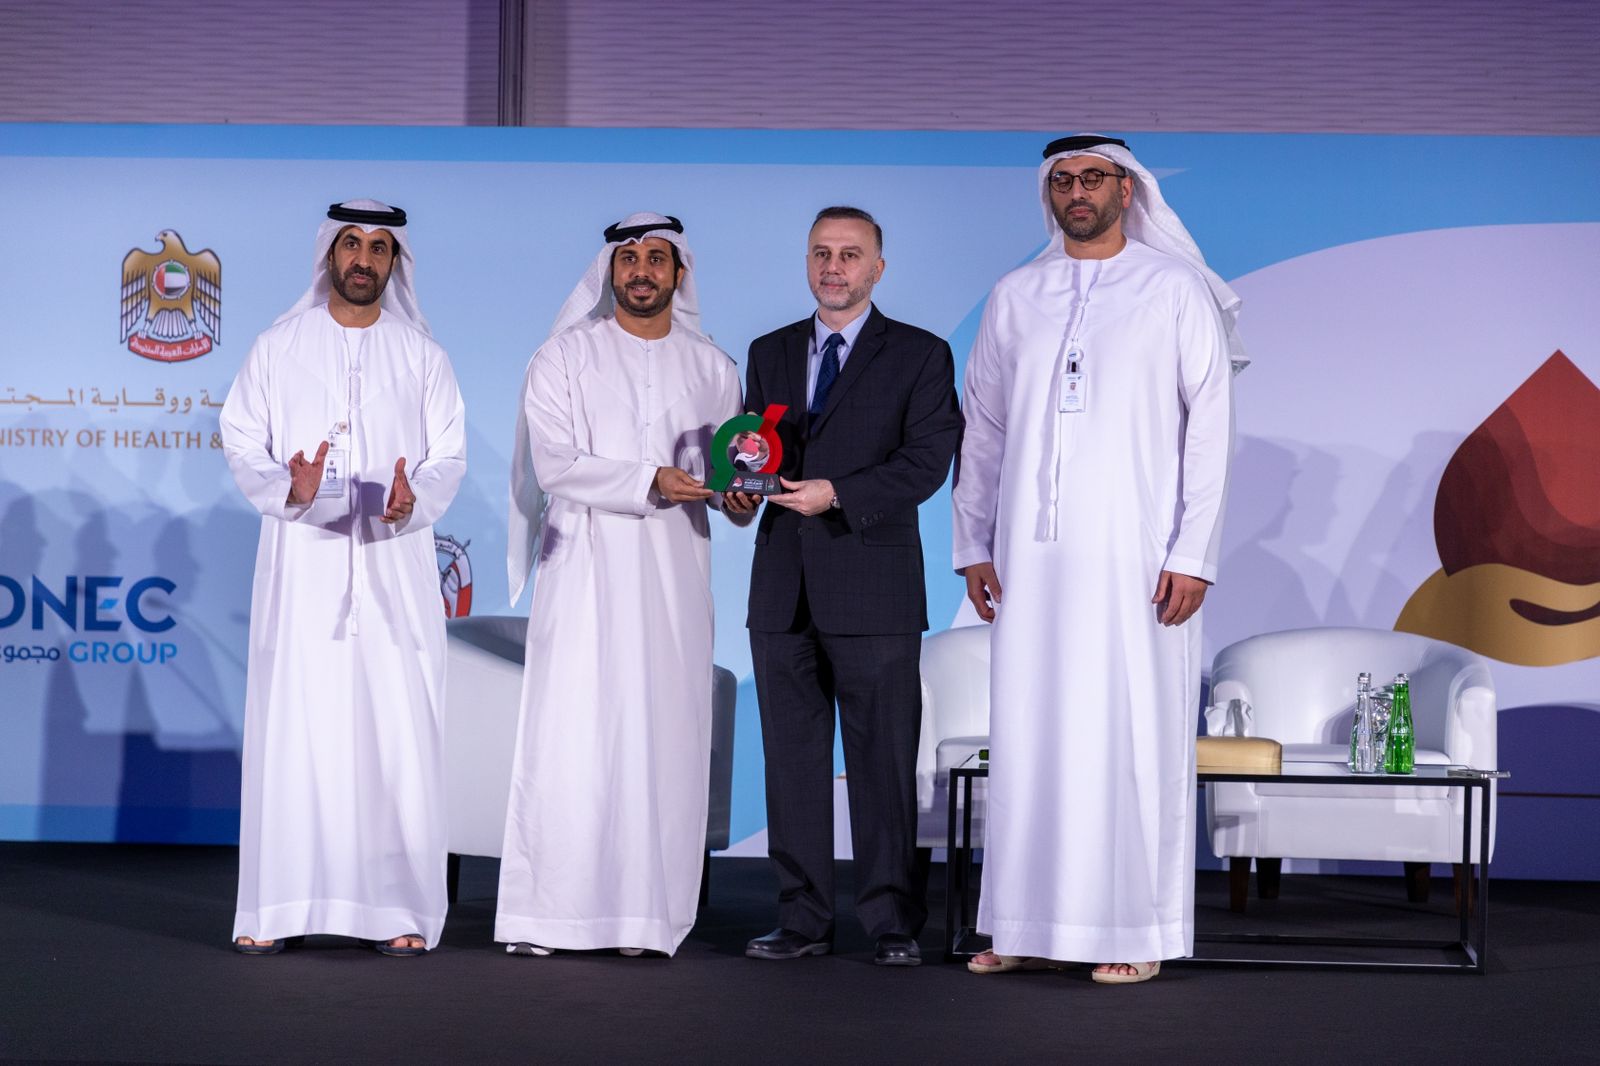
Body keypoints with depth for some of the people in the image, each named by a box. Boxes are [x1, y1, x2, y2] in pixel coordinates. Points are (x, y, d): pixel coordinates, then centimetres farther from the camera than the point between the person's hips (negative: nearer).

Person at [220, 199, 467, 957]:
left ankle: (399, 908, 0)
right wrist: (287, 488, -17)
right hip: (302, 561, 0)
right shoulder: (279, 347, 8)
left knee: (398, 730, -4)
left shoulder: (422, 355, 10)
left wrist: (413, 499, -17)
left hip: (394, 563, 1)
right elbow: (242, 441, 4)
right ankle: (274, 907, 2)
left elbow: (449, 456, 5)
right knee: (290, 728, -3)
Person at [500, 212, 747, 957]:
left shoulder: (712, 369, 13)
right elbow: (556, 464, -7)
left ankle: (646, 917, 1)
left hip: (674, 570, 3)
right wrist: (649, 481, -17)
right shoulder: (565, 356, 4)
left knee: (663, 737, -1)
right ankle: (543, 914, -5)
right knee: (569, 735, -8)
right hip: (586, 569, -3)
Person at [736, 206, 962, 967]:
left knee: (883, 759, -1)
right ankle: (803, 919, 13)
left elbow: (927, 460, -7)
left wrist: (837, 493, -18)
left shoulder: (920, 355, 2)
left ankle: (893, 923, 6)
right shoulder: (770, 353, 17)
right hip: (784, 587, 4)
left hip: (872, 588, -4)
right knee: (792, 757, 7)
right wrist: (744, 484, -5)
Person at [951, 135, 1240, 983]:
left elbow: (1209, 426, -1)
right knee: (1028, 733, 3)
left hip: (1134, 555, -3)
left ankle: (1134, 931, 5)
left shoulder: (1176, 292, 2)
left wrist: (1192, 556, -8)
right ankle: (1031, 924, 11)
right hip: (1031, 556, 3)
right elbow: (982, 428, 15)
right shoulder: (1015, 297, 12)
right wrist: (973, 545, 8)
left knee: (1134, 736, -2)